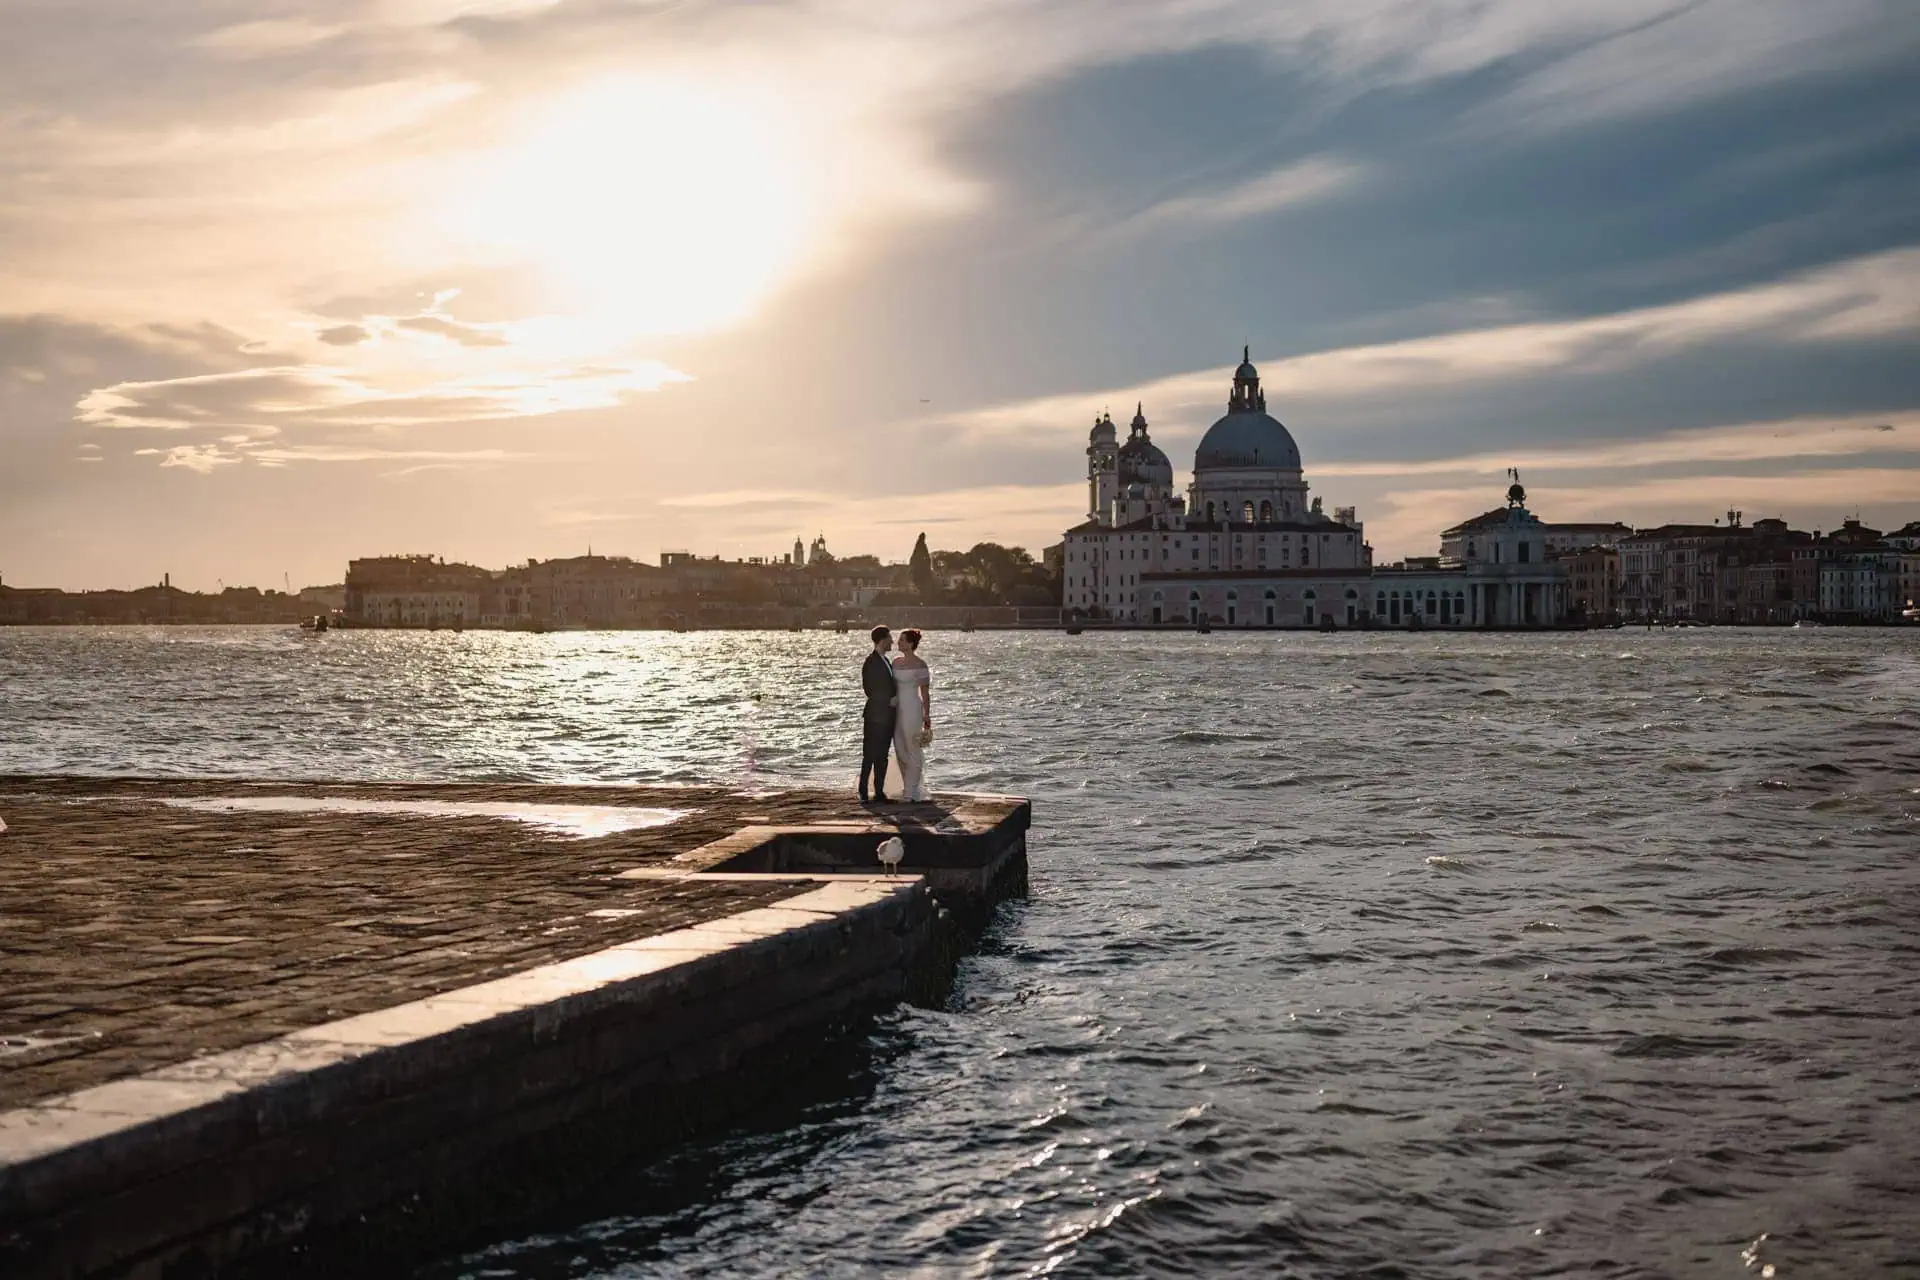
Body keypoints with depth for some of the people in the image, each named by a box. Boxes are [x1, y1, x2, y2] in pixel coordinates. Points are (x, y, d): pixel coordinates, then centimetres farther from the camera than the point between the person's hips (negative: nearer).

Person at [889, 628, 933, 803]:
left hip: (912, 709, -7)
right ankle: (911, 789, 21)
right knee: (900, 751, 10)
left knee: (913, 751, 0)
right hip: (897, 709, 7)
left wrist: (927, 715, -11)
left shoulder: (920, 665, -10)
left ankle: (911, 792, 6)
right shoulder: (896, 661, 10)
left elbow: (925, 692, -9)